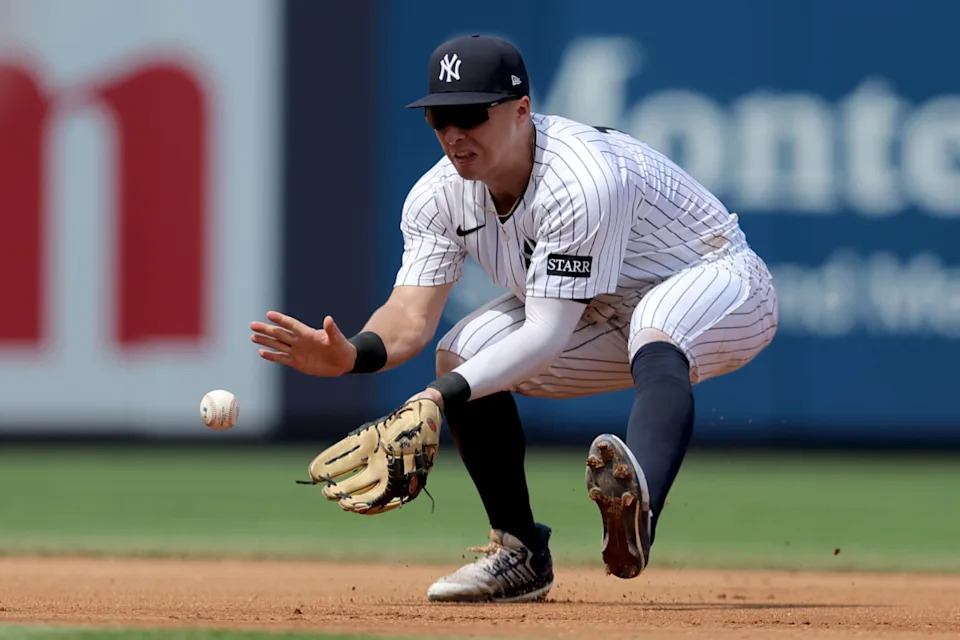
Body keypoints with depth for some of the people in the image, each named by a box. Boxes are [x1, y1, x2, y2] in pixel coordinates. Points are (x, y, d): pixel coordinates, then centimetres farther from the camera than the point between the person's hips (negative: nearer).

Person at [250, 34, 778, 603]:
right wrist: (350, 355, -39)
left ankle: (639, 505, -69)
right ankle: (522, 555, 5)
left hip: (719, 285, -8)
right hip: (604, 315, 8)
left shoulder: (582, 180, -34)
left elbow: (547, 337, -35)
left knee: (653, 339, -41)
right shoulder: (440, 195, -10)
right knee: (464, 351, -7)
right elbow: (411, 316, -16)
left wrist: (440, 396, -45)